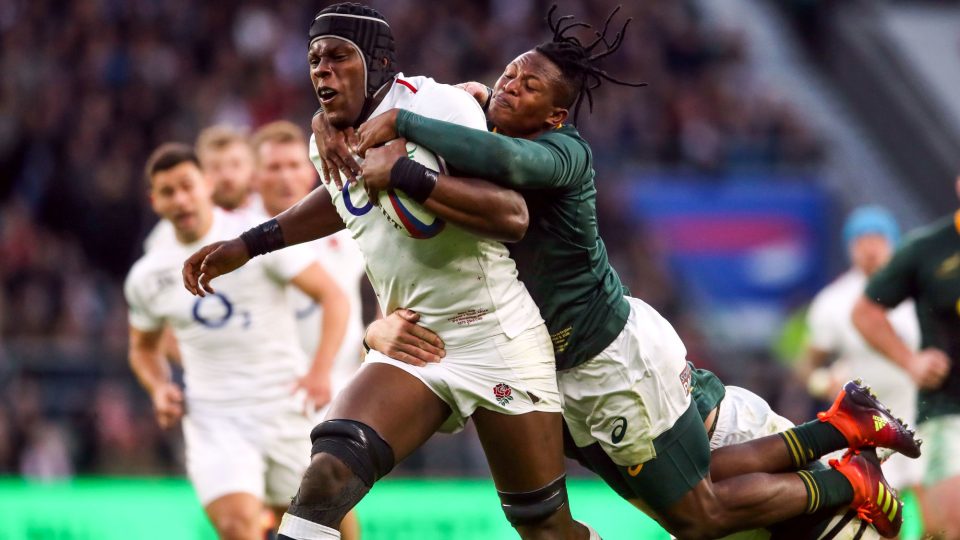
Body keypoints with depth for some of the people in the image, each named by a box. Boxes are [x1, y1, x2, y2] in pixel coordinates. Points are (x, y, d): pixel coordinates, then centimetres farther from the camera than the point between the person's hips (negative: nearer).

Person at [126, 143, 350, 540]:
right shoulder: (146, 277, 5)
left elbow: (332, 295, -6)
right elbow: (144, 347, 24)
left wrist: (321, 370, -19)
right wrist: (159, 389, 2)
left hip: (286, 410, 0)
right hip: (213, 419, 0)